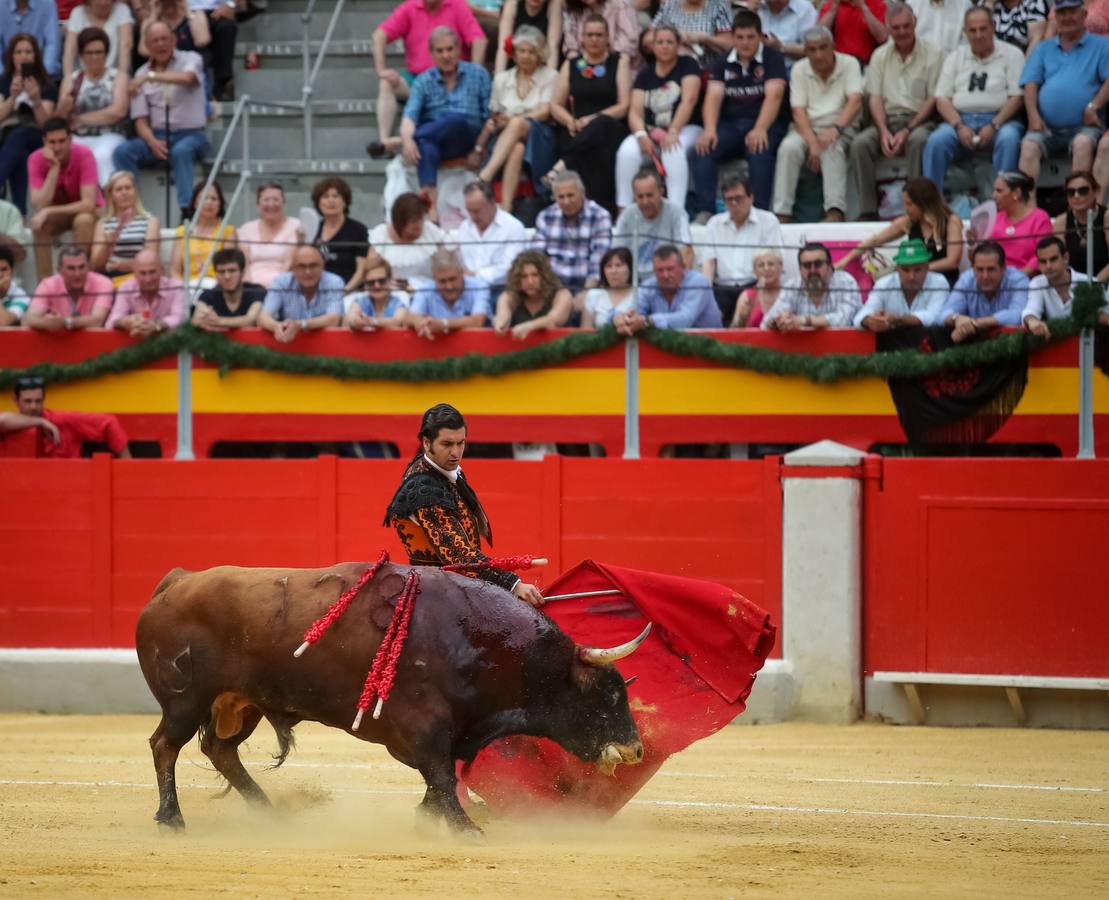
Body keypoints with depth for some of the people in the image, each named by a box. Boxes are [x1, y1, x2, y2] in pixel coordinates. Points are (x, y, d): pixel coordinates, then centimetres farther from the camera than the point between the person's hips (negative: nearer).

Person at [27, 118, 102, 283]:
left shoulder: (84, 156, -27)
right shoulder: (36, 160, -20)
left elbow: (88, 204, -32)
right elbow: (39, 206, -29)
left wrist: (48, 211, -37)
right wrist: (54, 167, -35)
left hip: (86, 211, -2)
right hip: (57, 213, 2)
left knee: (83, 220, -37)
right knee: (39, 224, -31)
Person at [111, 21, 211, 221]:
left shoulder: (190, 59, 2)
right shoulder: (141, 74, 11)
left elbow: (187, 78, -24)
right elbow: (140, 120, 7)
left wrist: (150, 77, -30)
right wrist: (152, 142, -14)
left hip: (190, 135, -3)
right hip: (156, 136, 4)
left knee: (181, 151, -39)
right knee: (122, 151, -25)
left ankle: (187, 211, -45)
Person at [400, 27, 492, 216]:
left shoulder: (477, 74, 12)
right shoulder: (424, 81, 11)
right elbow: (410, 115, -4)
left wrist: (479, 149, -5)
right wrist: (407, 139, -26)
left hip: (466, 140, 0)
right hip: (432, 139, 0)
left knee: (456, 120, -37)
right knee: (425, 144, -39)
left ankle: (392, 143, -35)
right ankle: (430, 204, -55)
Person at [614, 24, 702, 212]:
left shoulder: (687, 65, 1)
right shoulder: (645, 74, 11)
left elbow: (689, 100, -13)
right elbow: (635, 111, 1)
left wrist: (673, 132, -26)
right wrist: (641, 135, -21)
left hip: (685, 130, -3)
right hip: (651, 131, 3)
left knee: (673, 149, -38)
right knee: (627, 151, -28)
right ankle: (623, 210, -28)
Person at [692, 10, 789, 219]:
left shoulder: (772, 59, -1)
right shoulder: (724, 64, 12)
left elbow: (774, 96, -15)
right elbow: (714, 96, -1)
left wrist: (760, 130, -32)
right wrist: (710, 129, -21)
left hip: (765, 123, -4)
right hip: (731, 124, 4)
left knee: (759, 151, -36)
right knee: (704, 148, -25)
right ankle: (704, 213, -29)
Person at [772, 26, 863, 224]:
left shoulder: (849, 64, -1)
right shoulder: (800, 70, 4)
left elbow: (855, 101, -14)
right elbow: (799, 111, -4)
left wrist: (836, 128, -32)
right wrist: (812, 143, -21)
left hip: (841, 128, -2)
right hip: (808, 128, 2)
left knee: (831, 148, -36)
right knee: (789, 148, -30)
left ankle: (835, 213, -45)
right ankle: (782, 214, -33)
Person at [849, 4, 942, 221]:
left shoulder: (932, 54, 1)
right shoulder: (880, 56, 13)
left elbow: (933, 100, -4)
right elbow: (875, 98, 7)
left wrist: (907, 131, -15)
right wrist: (884, 132, -11)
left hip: (919, 121, -3)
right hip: (887, 120, 3)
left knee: (918, 141, -38)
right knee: (860, 143, -26)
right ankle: (868, 210, -26)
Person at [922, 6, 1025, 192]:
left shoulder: (1011, 54, 6)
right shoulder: (955, 57, 16)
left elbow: (1017, 97, -2)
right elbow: (942, 99, 9)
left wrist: (994, 126, -15)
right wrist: (959, 127, -9)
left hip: (999, 119, -2)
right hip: (960, 119, 2)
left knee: (1009, 139, -36)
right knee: (936, 141, -27)